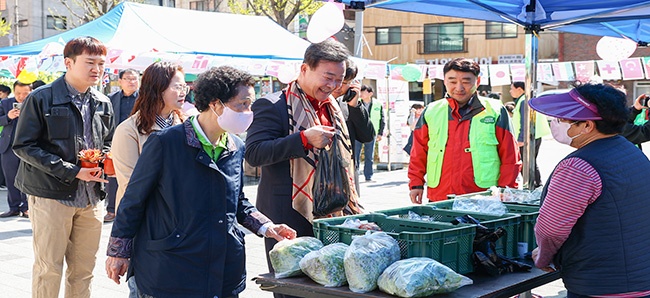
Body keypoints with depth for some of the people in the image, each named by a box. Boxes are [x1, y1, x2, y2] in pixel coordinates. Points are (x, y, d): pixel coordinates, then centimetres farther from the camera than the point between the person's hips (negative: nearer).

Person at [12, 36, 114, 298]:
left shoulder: (103, 104, 9)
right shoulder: (41, 99, -8)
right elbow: (23, 146, -10)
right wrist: (72, 171, -17)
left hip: (91, 197, 5)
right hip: (51, 195, -5)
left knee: (84, 269, 10)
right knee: (48, 268, 1)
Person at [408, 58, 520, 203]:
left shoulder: (495, 111, 4)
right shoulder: (431, 112, 11)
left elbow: (510, 157, 4)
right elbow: (418, 154, 16)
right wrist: (416, 184, 8)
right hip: (438, 199, 2)